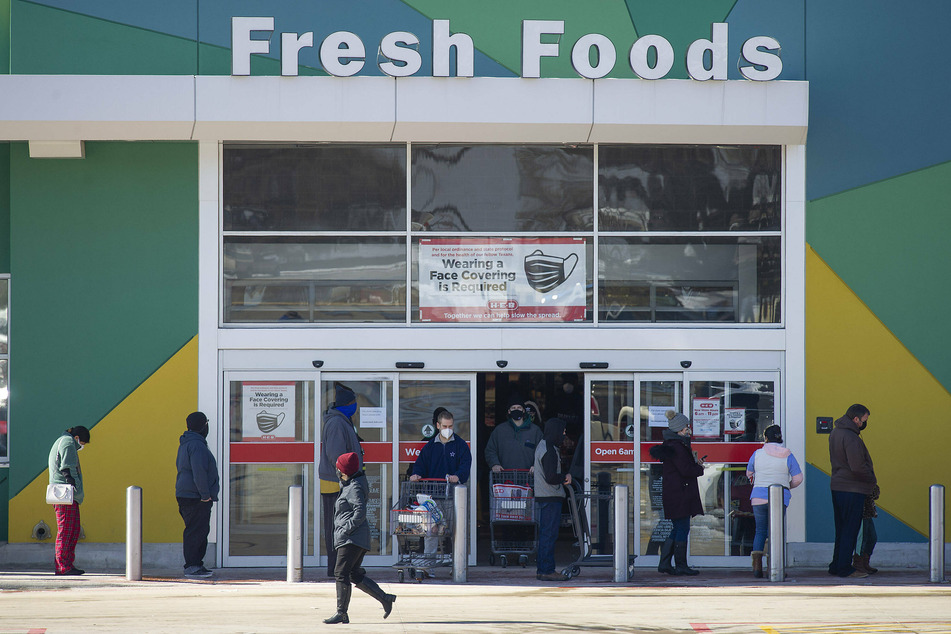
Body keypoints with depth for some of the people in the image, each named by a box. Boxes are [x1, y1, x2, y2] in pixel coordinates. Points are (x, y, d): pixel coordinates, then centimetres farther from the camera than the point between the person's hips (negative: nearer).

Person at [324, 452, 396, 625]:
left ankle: (342, 613, -14)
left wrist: (346, 530, -22)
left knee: (341, 573, -12)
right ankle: (385, 599, 8)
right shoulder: (348, 485, 18)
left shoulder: (355, 488, -12)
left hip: (352, 538, -11)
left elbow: (360, 512, -21)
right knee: (355, 576, 10)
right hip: (352, 539, 11)